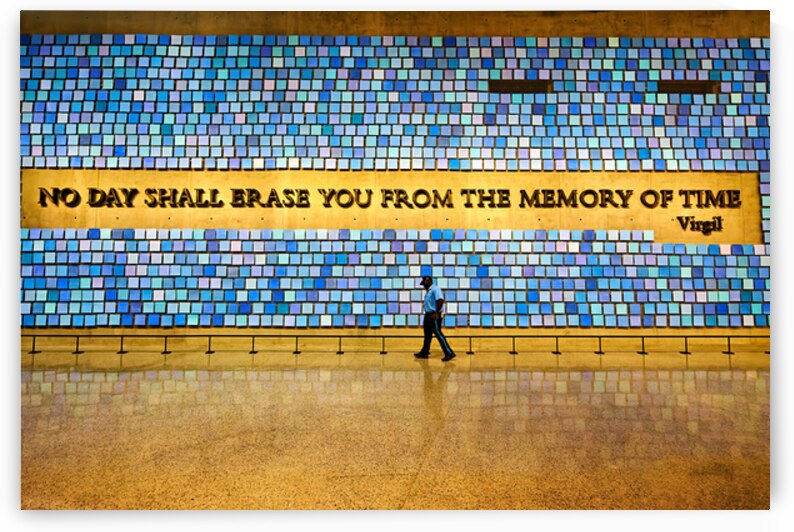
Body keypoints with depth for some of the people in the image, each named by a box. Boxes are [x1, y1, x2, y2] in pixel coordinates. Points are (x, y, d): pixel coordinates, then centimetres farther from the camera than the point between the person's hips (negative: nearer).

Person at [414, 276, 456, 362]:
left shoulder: (435, 289, -13)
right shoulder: (428, 291, 17)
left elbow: (441, 300, -24)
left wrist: (436, 313, -25)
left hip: (434, 316, -10)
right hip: (428, 315, 10)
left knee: (438, 333, -9)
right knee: (427, 334, 14)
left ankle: (449, 353, -6)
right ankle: (424, 353, 23)